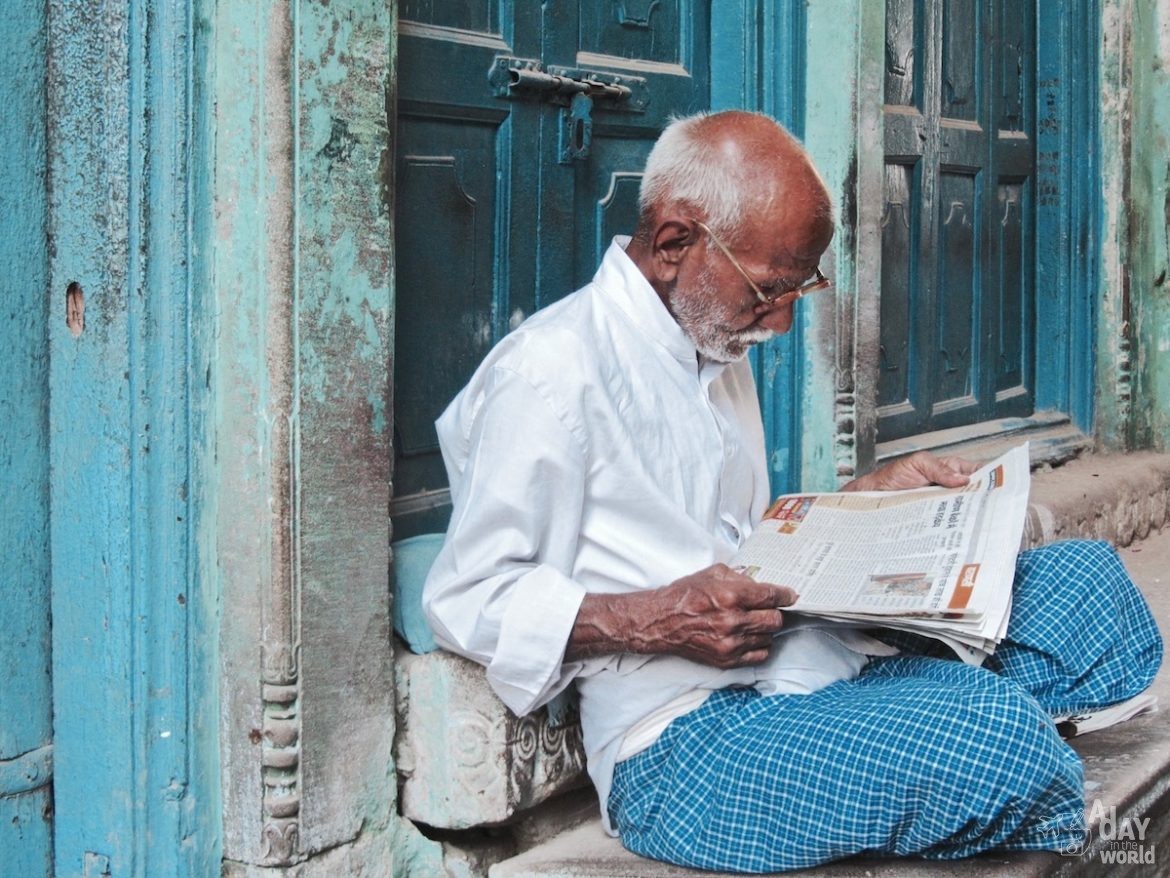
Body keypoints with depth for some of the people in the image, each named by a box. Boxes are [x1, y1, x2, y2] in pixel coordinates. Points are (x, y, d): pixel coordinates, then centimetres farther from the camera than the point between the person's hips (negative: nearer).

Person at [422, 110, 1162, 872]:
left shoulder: (717, 353, 21)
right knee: (993, 732, -31)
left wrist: (868, 496, 15)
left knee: (1084, 574, -1)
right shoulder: (550, 372, -10)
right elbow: (467, 600, -12)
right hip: (683, 735, -9)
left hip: (820, 666, 9)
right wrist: (653, 622, -23)